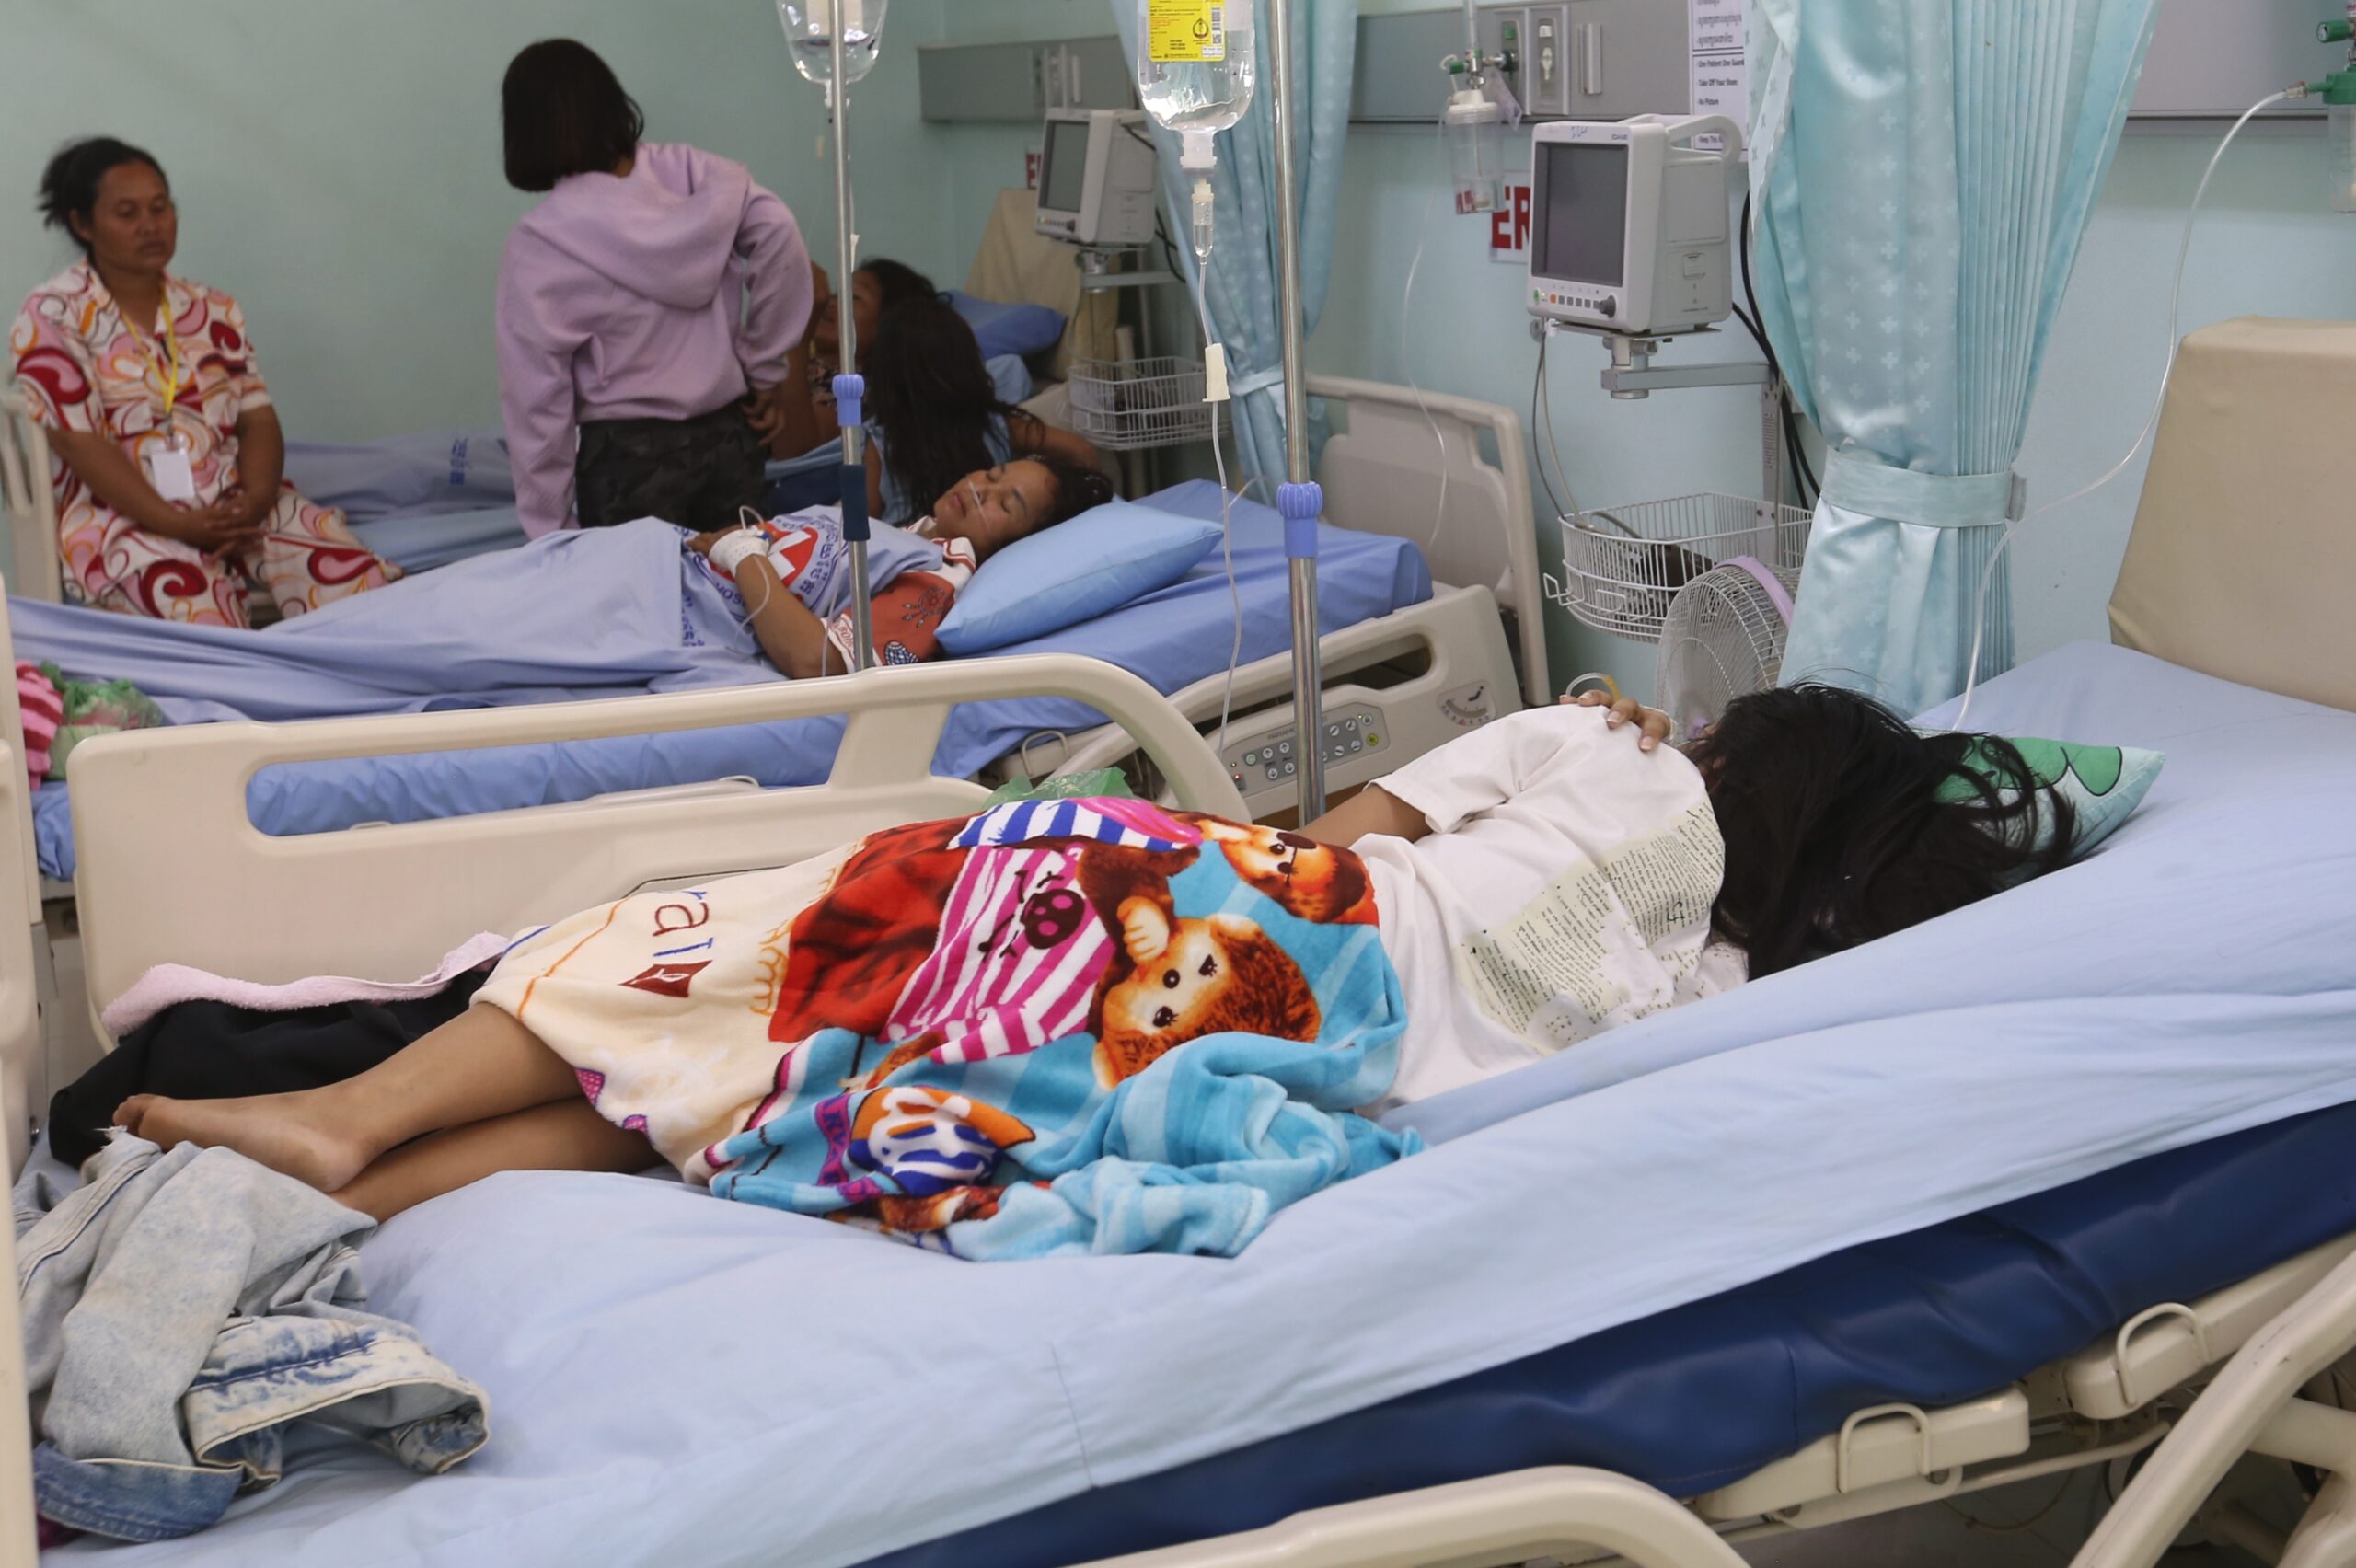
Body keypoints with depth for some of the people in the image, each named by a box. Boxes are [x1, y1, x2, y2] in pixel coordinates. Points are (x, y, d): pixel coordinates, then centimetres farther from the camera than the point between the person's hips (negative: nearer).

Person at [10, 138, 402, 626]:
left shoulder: (213, 310, 16)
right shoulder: (53, 316, 2)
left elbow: (258, 419, 8)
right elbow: (80, 443, -8)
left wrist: (255, 500, -14)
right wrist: (176, 524, -19)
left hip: (236, 506, 4)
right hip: (127, 519, -4)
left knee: (366, 586, -24)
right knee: (205, 618, -36)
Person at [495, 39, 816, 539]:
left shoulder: (539, 244, -9)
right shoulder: (691, 171, -1)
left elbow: (537, 400, -8)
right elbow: (778, 233, -11)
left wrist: (551, 531, -2)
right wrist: (764, 370, -3)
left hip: (629, 456, -4)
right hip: (729, 438, 4)